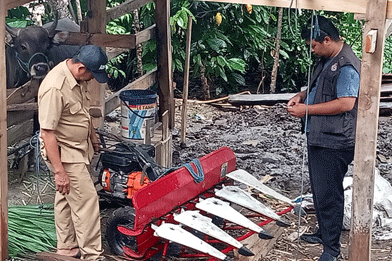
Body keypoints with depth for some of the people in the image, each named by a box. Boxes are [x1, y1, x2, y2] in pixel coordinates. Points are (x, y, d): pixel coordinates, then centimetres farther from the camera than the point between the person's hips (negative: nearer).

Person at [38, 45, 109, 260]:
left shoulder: (78, 78, 0)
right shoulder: (54, 88, -29)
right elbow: (47, 133, -28)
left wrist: (93, 136, 29)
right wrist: (59, 171, -28)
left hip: (79, 148, 9)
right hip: (63, 152, -9)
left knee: (66, 198, 18)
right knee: (86, 199, -9)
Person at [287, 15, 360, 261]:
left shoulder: (347, 66, -19)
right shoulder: (327, 61, 14)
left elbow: (346, 103, -27)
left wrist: (307, 109, -20)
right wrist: (302, 95, 8)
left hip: (334, 143, -10)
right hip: (318, 138, 10)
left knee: (328, 194, -5)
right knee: (318, 189, 20)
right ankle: (324, 232, 36)